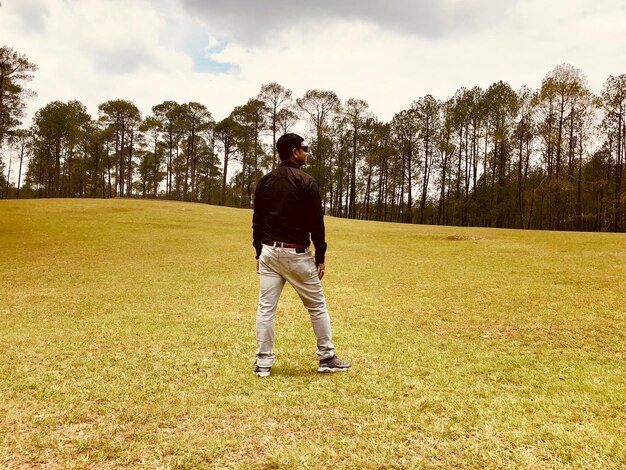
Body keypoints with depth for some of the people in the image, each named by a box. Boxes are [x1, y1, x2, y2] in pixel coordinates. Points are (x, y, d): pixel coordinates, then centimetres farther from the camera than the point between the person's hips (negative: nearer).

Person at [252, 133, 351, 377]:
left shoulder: (265, 181, 7)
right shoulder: (307, 182, -9)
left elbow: (257, 221, 9)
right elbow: (316, 223, -10)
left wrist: (259, 253, 16)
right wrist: (320, 257, -3)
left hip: (269, 252, 5)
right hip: (297, 253, -5)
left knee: (265, 308, 6)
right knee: (317, 306, 9)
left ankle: (263, 363, 11)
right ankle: (327, 358, 18)